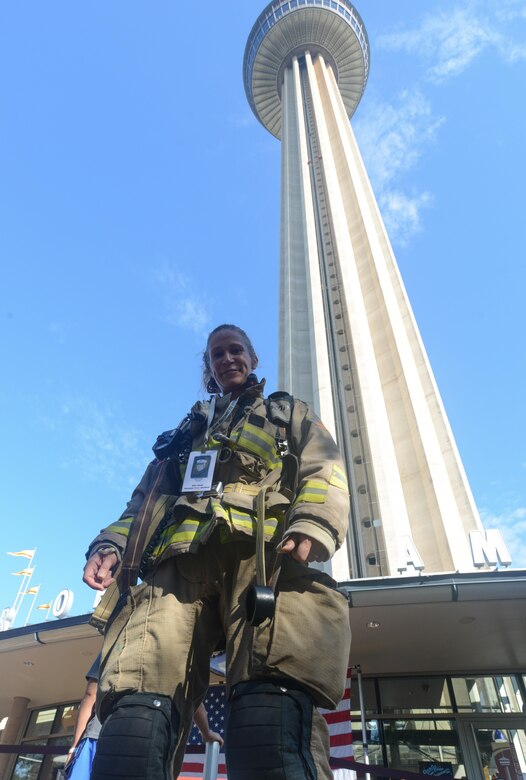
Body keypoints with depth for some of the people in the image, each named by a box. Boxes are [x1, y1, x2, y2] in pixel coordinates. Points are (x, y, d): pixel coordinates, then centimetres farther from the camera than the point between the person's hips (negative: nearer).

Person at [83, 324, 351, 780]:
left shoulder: (290, 413, 30)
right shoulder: (184, 432, 39)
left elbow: (324, 473, 13)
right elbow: (143, 500, 32)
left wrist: (312, 527, -10)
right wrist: (111, 545, 11)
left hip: (263, 555, -2)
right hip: (177, 562, 4)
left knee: (270, 720, -28)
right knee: (135, 714, -21)